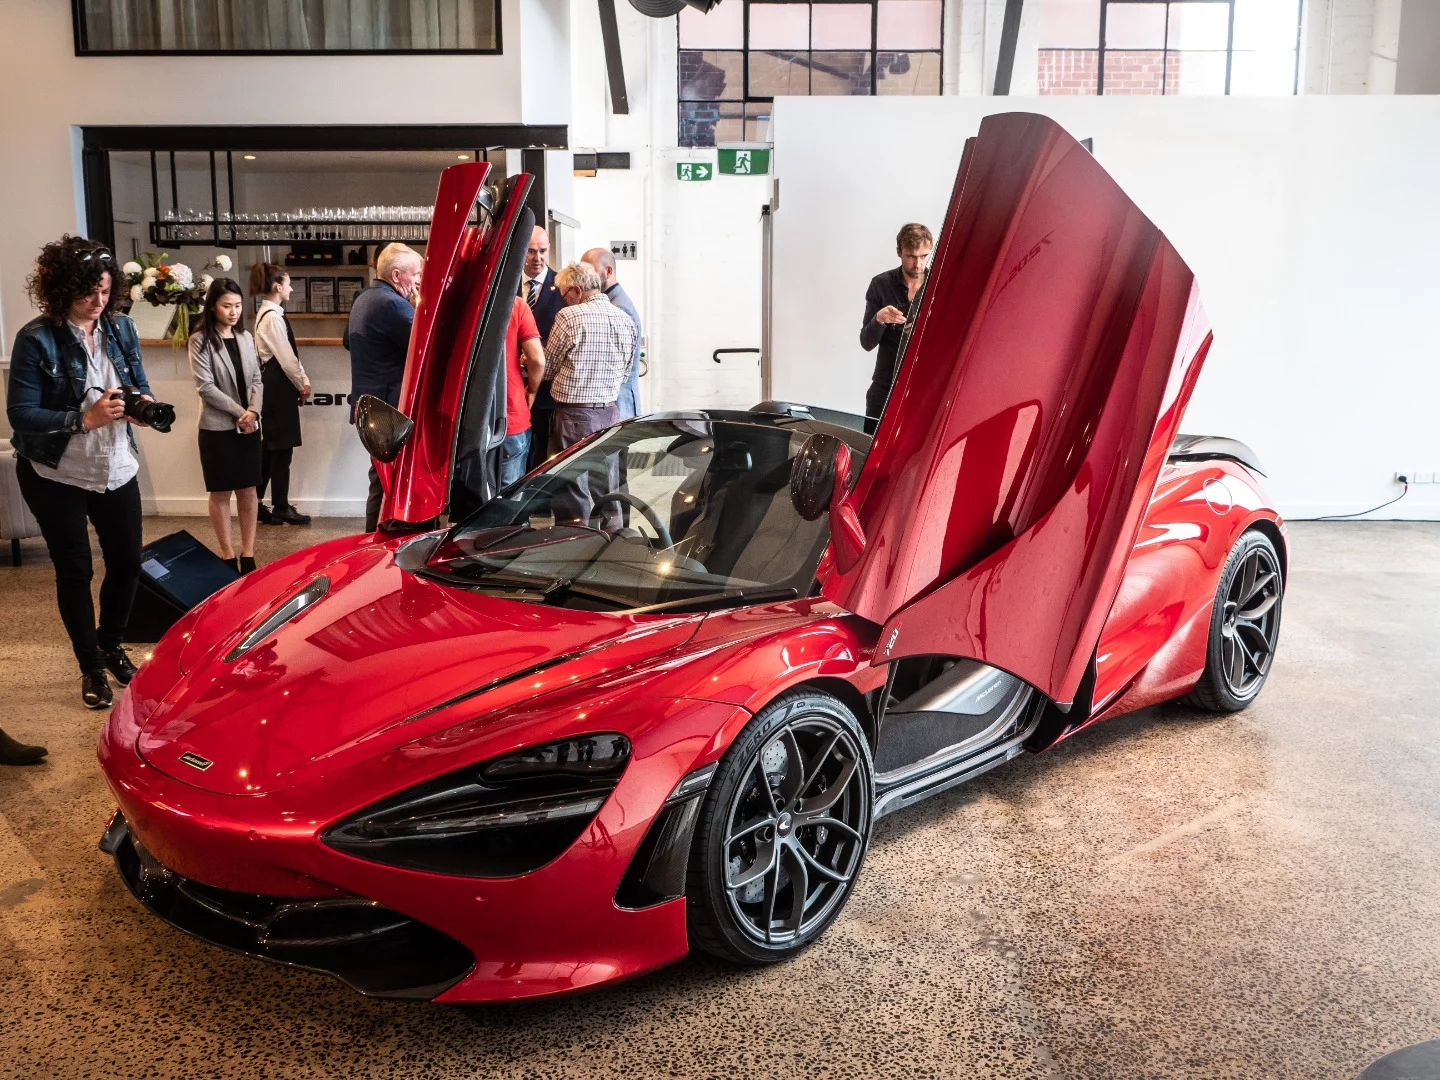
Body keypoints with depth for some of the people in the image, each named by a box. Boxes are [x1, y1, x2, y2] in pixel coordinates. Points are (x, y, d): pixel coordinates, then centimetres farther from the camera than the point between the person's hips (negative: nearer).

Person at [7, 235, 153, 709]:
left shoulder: (121, 329, -1)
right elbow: (20, 414, -17)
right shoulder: (37, 340, -16)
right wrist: (85, 419, -29)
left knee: (127, 563, 10)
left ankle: (110, 644, 37)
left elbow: (141, 385, 8)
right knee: (75, 571, 7)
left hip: (116, 471, 4)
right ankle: (91, 667, 23)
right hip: (56, 476, -4)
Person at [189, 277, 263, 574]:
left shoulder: (245, 337, 9)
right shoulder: (200, 340, -7)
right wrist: (238, 412, -13)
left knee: (249, 491, 6)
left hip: (249, 426, 5)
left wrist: (253, 411, -9)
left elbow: (256, 379, 7)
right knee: (221, 493, 3)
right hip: (218, 427, -4)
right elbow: (206, 387, -12)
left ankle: (248, 555, 13)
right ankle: (228, 556, 10)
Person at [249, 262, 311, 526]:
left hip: (273, 385, 10)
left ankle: (256, 504, 19)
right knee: (282, 448, -2)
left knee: (270, 447, 14)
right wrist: (302, 384, -5)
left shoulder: (268, 313, 15)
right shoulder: (272, 317, -16)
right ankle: (281, 508, 7)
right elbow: (286, 357, -17)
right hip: (278, 387, -10)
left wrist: (302, 380, 6)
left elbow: (287, 353, 13)